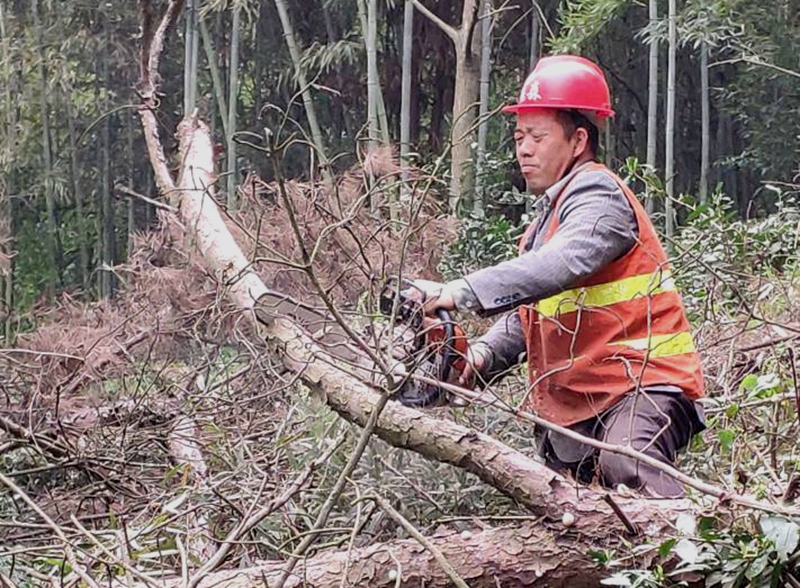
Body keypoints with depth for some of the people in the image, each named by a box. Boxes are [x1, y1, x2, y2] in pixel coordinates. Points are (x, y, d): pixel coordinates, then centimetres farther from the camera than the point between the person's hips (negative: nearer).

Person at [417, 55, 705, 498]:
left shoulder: (597, 196, -12)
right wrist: (485, 353, -2)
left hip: (642, 383, -10)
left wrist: (459, 294, -41)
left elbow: (559, 266, -33)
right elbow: (528, 310, 18)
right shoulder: (552, 210, 20)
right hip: (579, 403, 10)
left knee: (627, 466, -37)